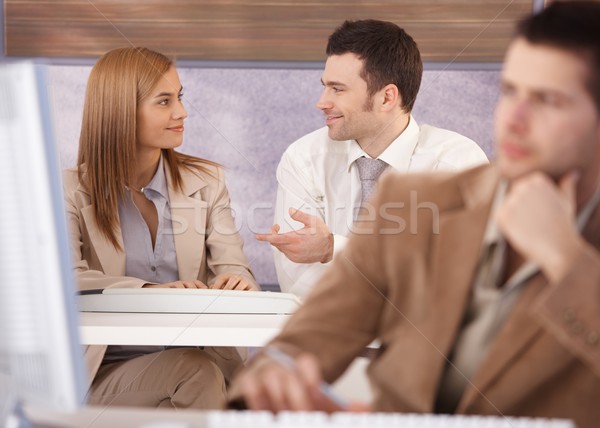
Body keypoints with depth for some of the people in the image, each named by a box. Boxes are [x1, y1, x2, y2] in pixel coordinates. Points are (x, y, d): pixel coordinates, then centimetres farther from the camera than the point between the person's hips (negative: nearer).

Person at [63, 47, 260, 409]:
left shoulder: (207, 181, 13)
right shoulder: (72, 191, 2)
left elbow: (233, 269, 4)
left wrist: (238, 285, -22)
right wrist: (149, 291, -29)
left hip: (201, 360, 3)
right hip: (110, 370, -3)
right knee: (198, 373, -32)